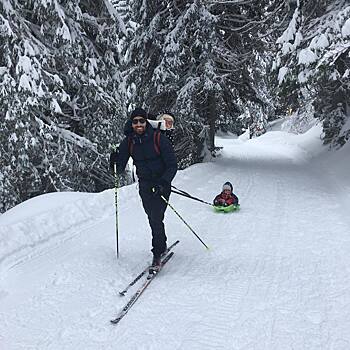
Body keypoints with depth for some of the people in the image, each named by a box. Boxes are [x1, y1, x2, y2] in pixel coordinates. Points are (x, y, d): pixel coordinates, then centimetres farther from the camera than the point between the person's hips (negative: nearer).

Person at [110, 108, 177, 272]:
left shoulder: (158, 138, -15)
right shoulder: (128, 141, -3)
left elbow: (172, 165, -14)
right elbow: (121, 168, 0)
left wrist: (163, 183, -27)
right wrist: (115, 161, -23)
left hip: (161, 184, -5)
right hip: (144, 185, 5)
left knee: (156, 218, -14)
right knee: (152, 219, 14)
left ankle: (157, 255, -2)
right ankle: (162, 246, 36)